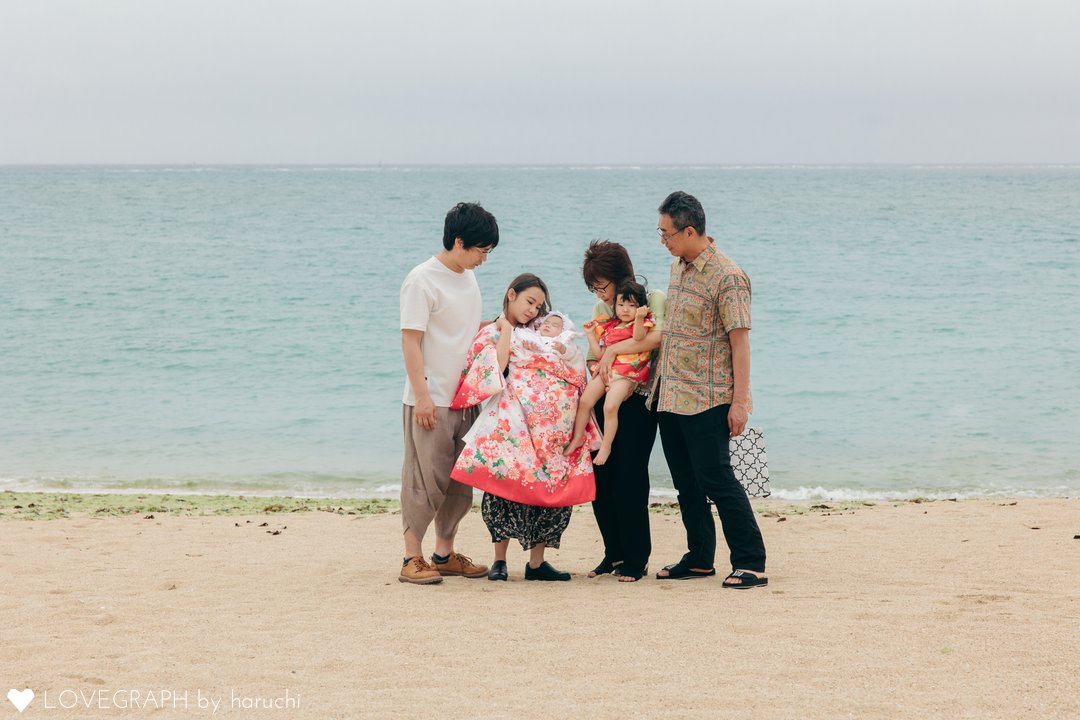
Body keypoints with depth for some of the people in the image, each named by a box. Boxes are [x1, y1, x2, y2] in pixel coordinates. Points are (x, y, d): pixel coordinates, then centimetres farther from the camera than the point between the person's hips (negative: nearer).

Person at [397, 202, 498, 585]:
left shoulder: (467, 277, 13)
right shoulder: (422, 280, -11)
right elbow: (410, 341, -14)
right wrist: (422, 395, -18)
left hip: (464, 398, 8)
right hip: (430, 401, -8)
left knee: (460, 481, 10)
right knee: (426, 480, -5)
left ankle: (445, 553, 20)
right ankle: (412, 558, 2)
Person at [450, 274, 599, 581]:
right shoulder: (490, 333, 12)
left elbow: (572, 366, 16)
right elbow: (496, 369, -7)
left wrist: (556, 339, 6)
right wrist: (506, 329, -1)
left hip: (554, 423, 5)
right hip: (513, 421, -4)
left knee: (548, 486, -1)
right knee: (506, 485, -10)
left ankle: (537, 562, 4)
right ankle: (499, 560, -1)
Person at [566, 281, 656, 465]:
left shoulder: (640, 325, 2)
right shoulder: (609, 327, 18)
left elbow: (638, 337, -23)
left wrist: (639, 318, -37)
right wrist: (590, 333, 16)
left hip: (625, 375, -6)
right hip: (605, 370, 6)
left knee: (610, 406, -23)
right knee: (585, 401, -3)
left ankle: (606, 446, -11)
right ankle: (577, 438, 13)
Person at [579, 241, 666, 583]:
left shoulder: (653, 299, -4)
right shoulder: (601, 309, 15)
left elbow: (657, 337, -22)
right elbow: (594, 355, 16)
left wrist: (612, 350, -17)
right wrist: (598, 363, -7)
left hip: (639, 400, -6)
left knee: (629, 478, -10)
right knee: (601, 477, 1)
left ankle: (636, 559, 1)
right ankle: (614, 554, 14)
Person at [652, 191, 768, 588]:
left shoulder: (727, 276, -15)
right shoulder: (678, 266, 11)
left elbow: (740, 341, -16)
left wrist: (740, 401, -19)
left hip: (706, 399, -8)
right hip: (670, 395, 8)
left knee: (716, 479, -8)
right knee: (686, 481, 13)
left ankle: (751, 564, -3)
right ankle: (699, 558, 22)